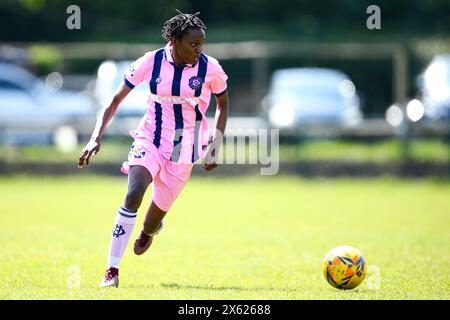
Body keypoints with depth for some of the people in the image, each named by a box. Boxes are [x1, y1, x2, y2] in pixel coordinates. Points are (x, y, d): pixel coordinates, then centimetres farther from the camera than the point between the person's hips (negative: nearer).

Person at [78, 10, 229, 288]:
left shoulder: (211, 69, -9)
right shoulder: (151, 62, -10)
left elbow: (223, 105, 10)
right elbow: (116, 100, -2)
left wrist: (216, 146, 3)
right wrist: (96, 138, -10)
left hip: (184, 150, 1)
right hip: (150, 139, -1)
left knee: (160, 209, 6)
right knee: (133, 194, -25)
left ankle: (148, 232, 49)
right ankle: (112, 271, -21)